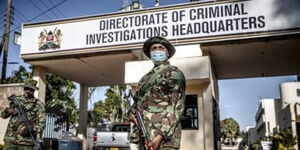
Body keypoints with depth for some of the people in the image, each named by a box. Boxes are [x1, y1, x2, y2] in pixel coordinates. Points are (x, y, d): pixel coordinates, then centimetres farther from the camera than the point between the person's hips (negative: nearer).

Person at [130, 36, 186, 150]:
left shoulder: (173, 73, 2)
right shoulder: (145, 78, 23)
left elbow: (176, 107, -8)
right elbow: (137, 102, 24)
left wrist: (161, 135, -19)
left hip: (164, 138, -7)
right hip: (142, 136, 7)